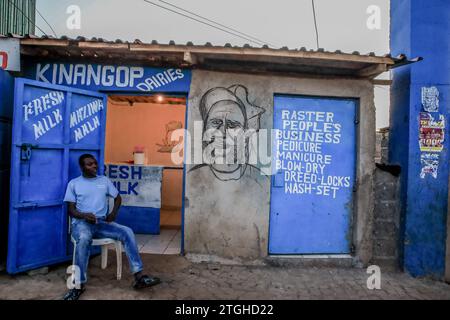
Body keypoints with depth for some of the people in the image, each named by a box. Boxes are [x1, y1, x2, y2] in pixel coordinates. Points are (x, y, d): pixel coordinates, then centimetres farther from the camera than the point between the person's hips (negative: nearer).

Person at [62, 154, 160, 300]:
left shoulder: (104, 180, 14)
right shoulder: (73, 183, 6)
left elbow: (118, 197, 19)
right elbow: (71, 209, 1)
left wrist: (114, 212, -1)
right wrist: (84, 215, -21)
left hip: (101, 222, 3)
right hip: (81, 222, -3)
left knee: (127, 232, -22)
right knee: (84, 239, -39)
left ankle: (139, 277, -22)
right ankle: (79, 285, -27)